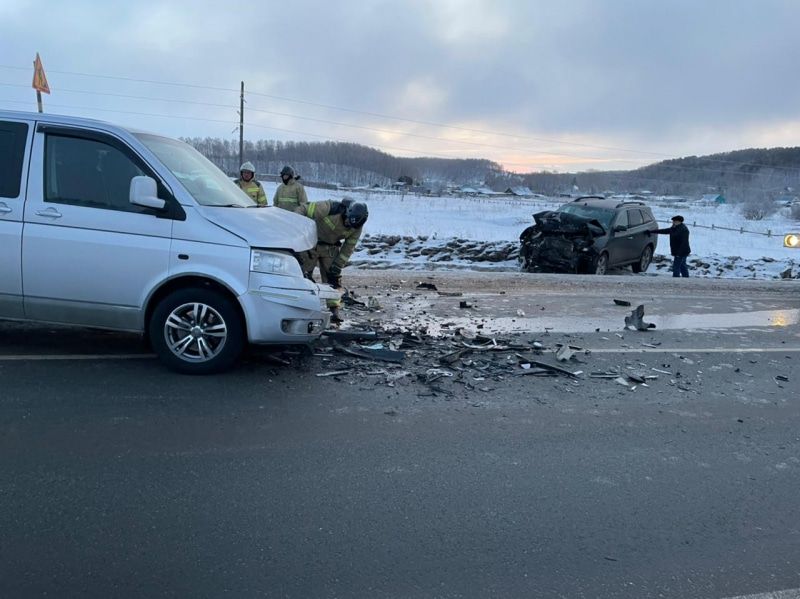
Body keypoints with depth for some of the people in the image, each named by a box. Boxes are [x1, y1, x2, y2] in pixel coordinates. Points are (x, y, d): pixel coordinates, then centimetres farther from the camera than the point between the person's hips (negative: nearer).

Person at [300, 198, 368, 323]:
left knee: (333, 278, -1)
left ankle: (334, 310, 2)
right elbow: (304, 211, -26)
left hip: (331, 248, 3)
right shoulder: (331, 208, -32)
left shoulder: (357, 227, -15)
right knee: (304, 274, -2)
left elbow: (348, 247, -5)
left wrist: (337, 266, -8)